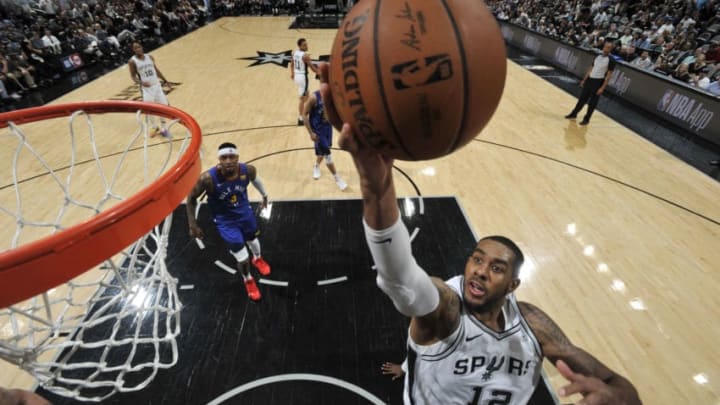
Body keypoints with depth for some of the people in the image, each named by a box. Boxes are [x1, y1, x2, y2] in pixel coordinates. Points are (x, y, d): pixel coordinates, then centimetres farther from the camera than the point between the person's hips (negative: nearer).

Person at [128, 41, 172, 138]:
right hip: (146, 88, -4)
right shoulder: (132, 61, -6)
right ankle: (155, 128, 18)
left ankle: (163, 128, 20)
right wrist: (141, 82, -24)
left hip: (156, 85, 4)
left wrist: (165, 80, 13)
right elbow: (133, 76, -4)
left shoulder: (150, 57, 6)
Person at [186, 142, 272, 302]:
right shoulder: (208, 178, -33)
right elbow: (191, 198, -15)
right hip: (225, 221, -3)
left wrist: (264, 194, 17)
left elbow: (255, 179, 2)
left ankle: (257, 259, 66)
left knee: (252, 240, 29)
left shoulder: (248, 170, -25)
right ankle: (248, 280, 35)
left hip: (245, 212, 3)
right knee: (242, 259, -1)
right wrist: (192, 224, -11)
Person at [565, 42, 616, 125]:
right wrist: (584, 80, 13)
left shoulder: (611, 60, -10)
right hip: (590, 80, 6)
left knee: (592, 103, 0)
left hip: (598, 82, -6)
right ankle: (574, 114, 24)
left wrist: (602, 88, -18)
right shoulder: (598, 56, 9)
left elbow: (608, 75, -12)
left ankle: (586, 119, 9)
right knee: (582, 98, 12)